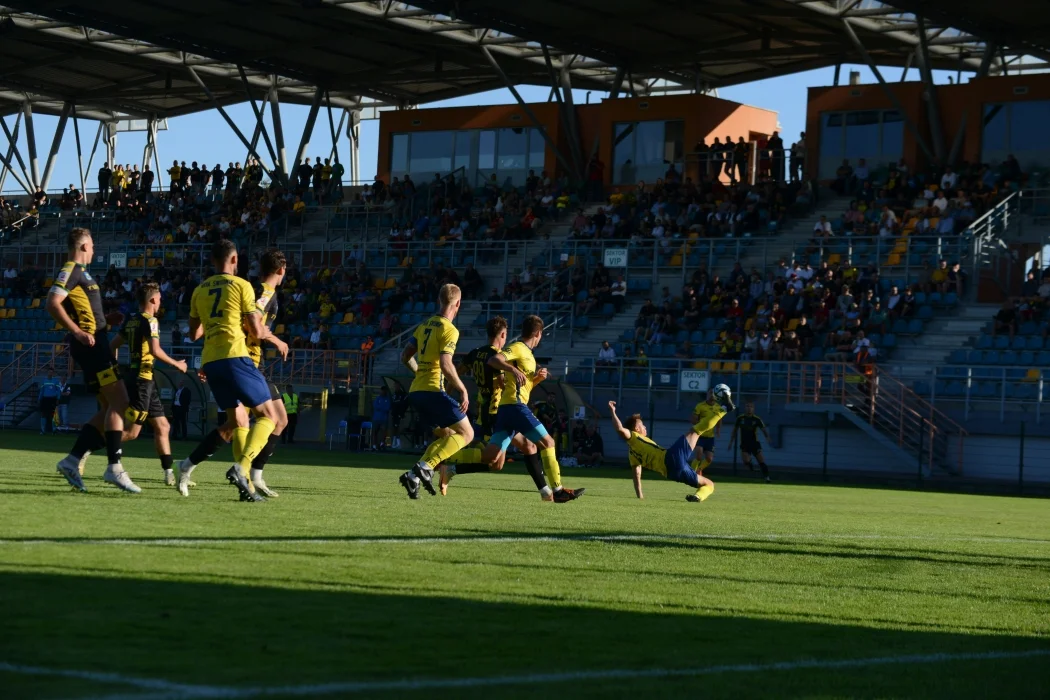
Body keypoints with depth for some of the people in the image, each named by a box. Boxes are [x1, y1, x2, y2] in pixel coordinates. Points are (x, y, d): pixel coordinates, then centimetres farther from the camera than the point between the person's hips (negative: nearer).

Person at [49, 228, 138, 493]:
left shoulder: (81, 272, 20)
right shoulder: (71, 271, -8)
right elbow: (53, 303, -20)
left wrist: (104, 322, 21)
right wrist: (78, 332, -24)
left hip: (96, 344, 10)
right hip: (91, 345, -10)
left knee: (109, 408, 9)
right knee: (119, 401, -13)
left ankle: (73, 460, 7)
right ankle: (114, 467, -15)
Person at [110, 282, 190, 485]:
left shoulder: (130, 320, 12)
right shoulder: (150, 320, -12)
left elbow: (113, 345, 15)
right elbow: (155, 350, -22)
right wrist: (177, 364, -9)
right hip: (143, 379, -9)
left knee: (162, 427, 12)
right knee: (131, 432, -9)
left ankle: (169, 474, 12)